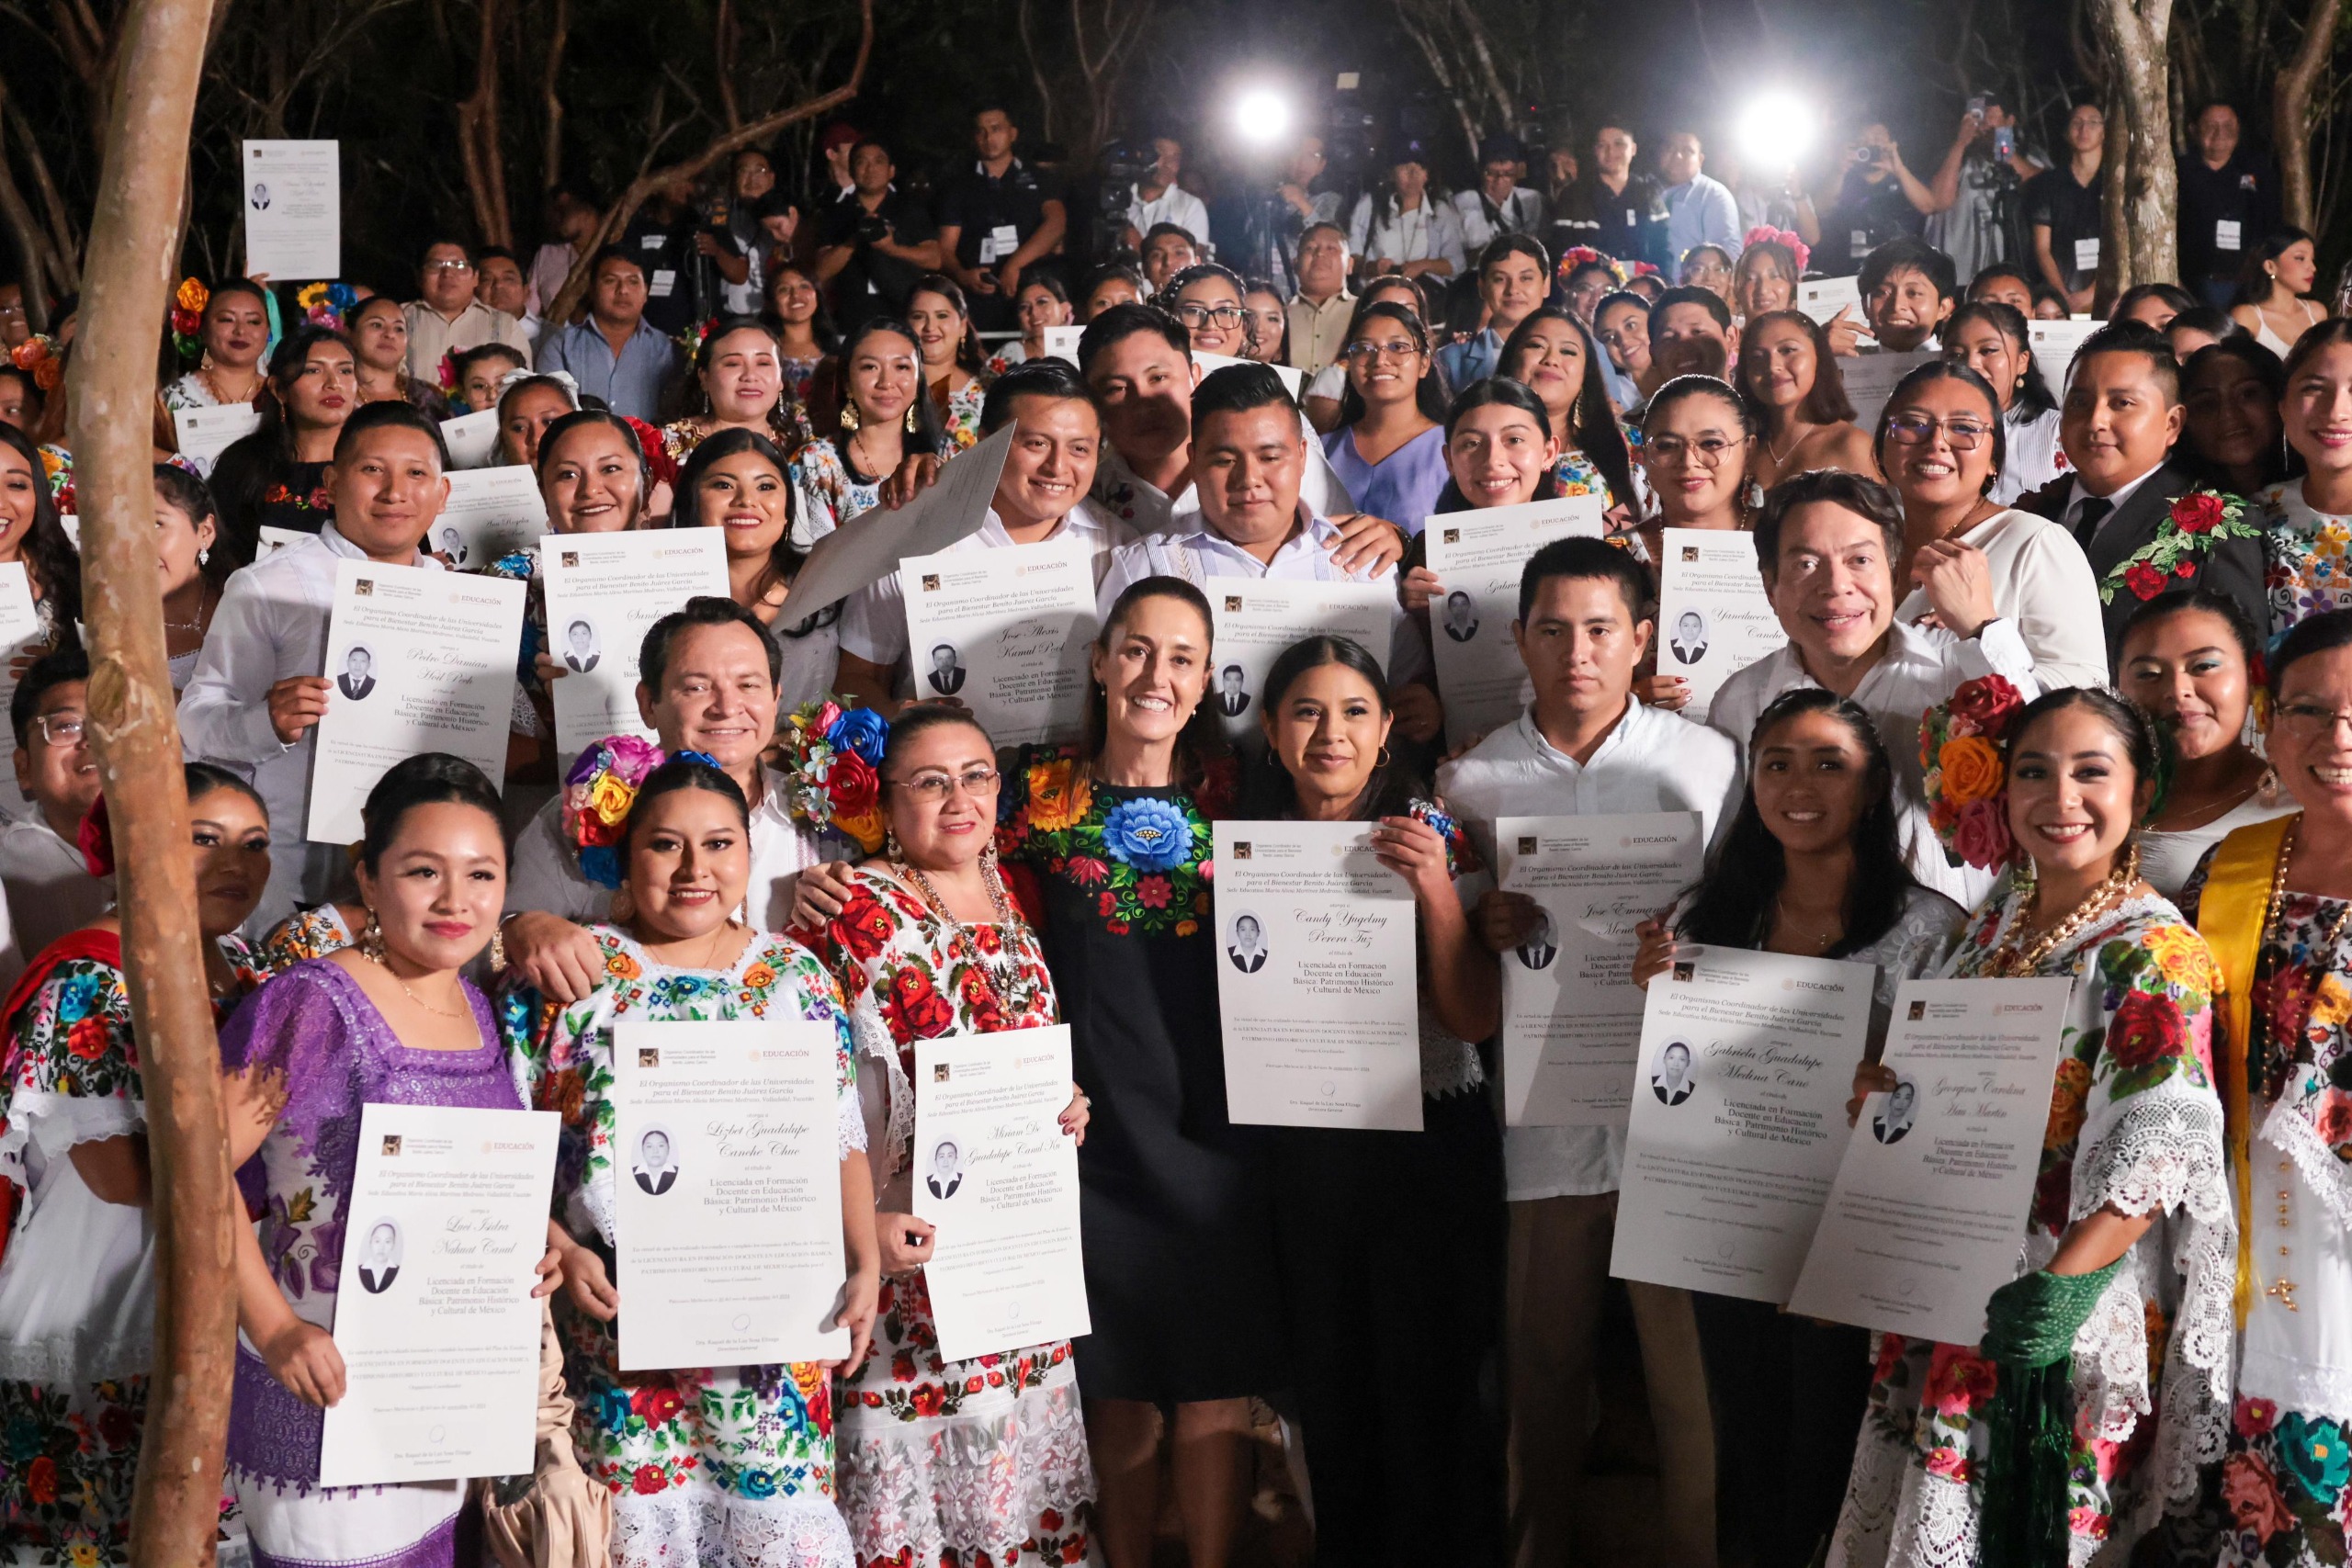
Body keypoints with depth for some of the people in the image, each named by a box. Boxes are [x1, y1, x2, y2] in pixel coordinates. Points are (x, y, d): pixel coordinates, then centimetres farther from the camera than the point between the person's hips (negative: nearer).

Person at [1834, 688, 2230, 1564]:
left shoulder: (2153, 953, -14)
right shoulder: (1996, 919, 9)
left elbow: (2157, 1148, -23)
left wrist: (2064, 1287, -31)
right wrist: (1869, 1083, -2)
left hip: (2059, 1323, -7)